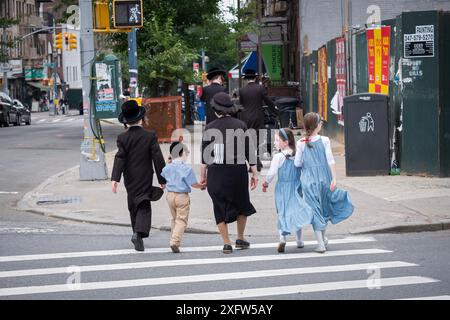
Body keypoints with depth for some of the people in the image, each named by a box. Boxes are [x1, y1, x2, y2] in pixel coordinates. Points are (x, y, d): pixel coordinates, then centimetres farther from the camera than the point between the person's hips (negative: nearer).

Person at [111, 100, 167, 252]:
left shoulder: (122, 138, -7)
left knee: (133, 206, 17)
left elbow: (120, 158, -14)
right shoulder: (150, 136, -7)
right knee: (144, 206, -2)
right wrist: (162, 179, -2)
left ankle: (137, 233, 26)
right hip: (145, 179, -2)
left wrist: (115, 178, -18)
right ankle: (139, 233, -23)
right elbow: (158, 158, -7)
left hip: (130, 179, 2)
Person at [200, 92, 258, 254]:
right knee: (242, 204, 20)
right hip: (238, 171, 0)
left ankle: (226, 242, 3)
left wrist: (203, 175, 9)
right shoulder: (240, 125, -1)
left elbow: (205, 153, 1)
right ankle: (240, 239, 24)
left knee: (220, 207, 8)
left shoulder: (210, 128, 0)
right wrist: (254, 173, 5)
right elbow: (249, 150, 0)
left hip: (216, 172, 0)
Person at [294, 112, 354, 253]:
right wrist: (334, 179, -7)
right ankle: (323, 238, 34)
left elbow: (297, 163, -2)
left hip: (308, 180, -1)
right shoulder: (324, 141, -6)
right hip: (324, 178, 1)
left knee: (315, 210, 3)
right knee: (324, 207, 20)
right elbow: (331, 161, -9)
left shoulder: (301, 143, -6)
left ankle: (321, 244, -1)